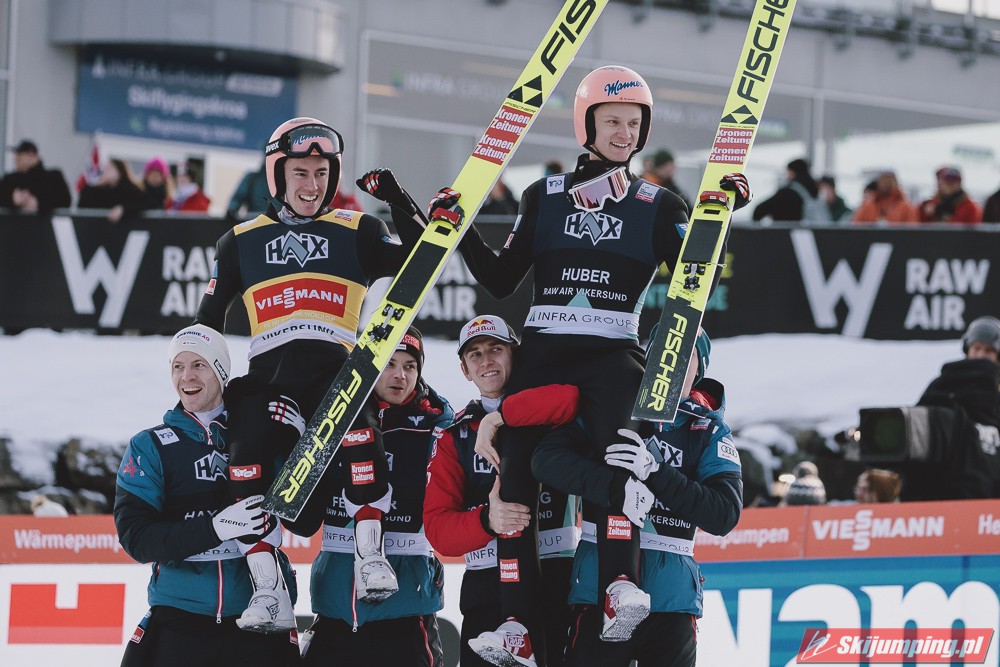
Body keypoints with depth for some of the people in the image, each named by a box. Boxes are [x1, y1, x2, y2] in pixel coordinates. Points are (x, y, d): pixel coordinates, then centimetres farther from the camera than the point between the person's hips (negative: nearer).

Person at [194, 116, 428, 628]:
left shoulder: (355, 231, 14)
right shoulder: (240, 242, 17)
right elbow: (207, 321, 22)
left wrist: (400, 204, -5)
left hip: (336, 369, -1)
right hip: (269, 375, 1)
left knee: (360, 433, -33)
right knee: (247, 462, -23)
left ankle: (370, 558, -24)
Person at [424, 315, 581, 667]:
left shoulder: (547, 414, 4)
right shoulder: (455, 437, 12)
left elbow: (575, 396, -22)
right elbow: (438, 528, 1)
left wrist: (502, 415, -19)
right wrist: (486, 521, -19)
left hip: (558, 582, -3)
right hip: (487, 590, 3)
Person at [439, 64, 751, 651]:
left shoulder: (659, 206, 10)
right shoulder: (545, 197, 13)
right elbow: (501, 281, 11)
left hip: (614, 358, -2)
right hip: (543, 354, 2)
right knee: (516, 476, -11)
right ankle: (518, 619, -7)